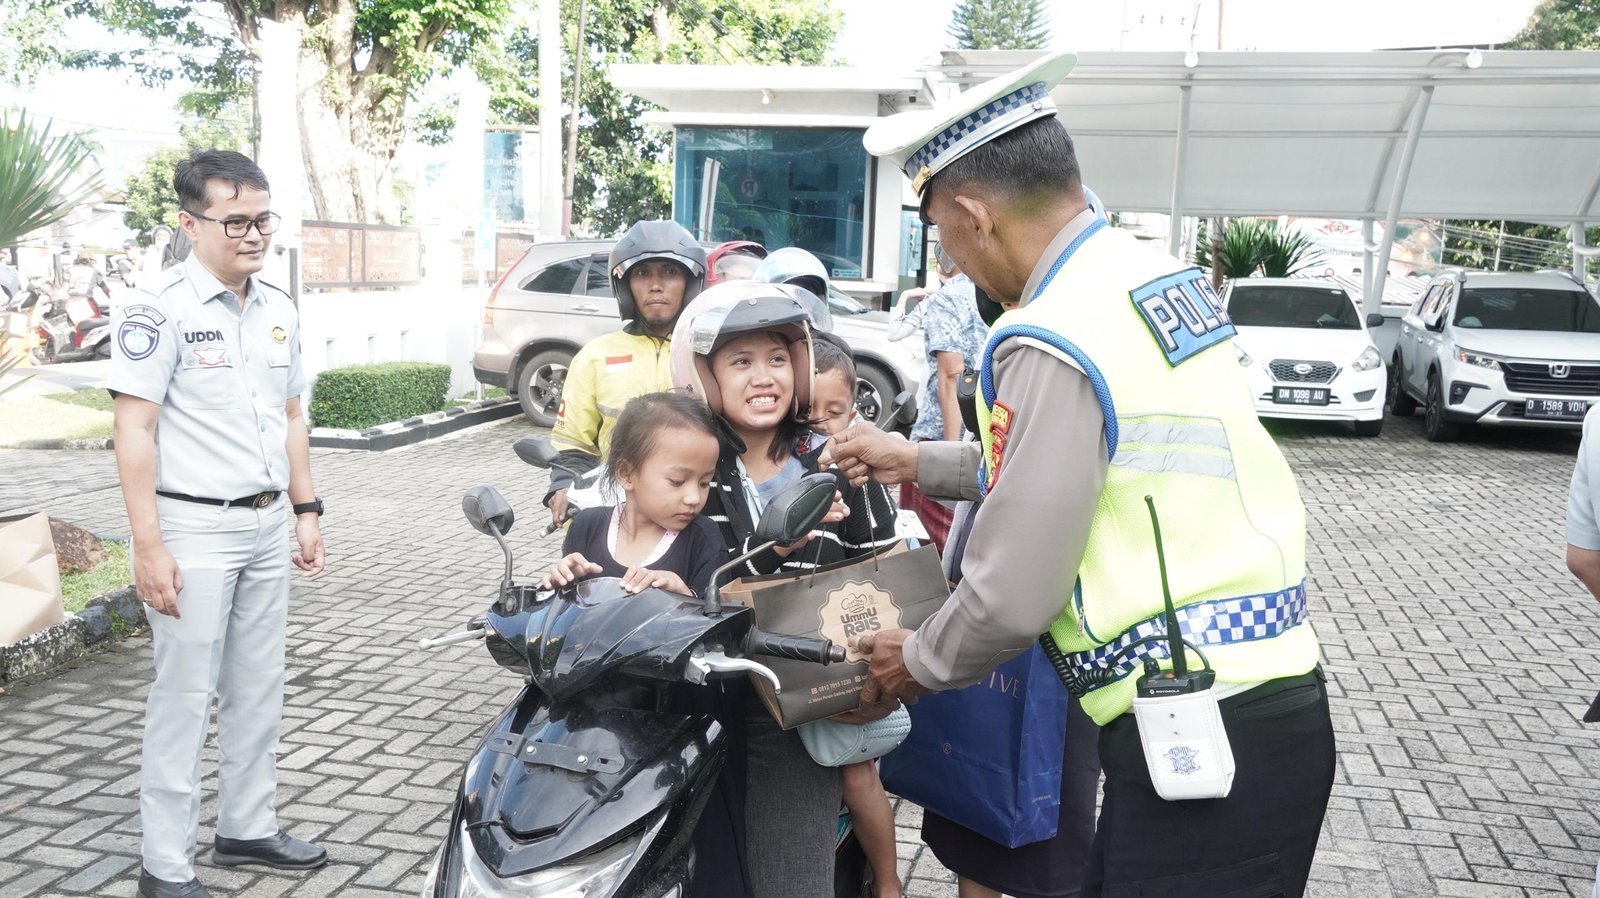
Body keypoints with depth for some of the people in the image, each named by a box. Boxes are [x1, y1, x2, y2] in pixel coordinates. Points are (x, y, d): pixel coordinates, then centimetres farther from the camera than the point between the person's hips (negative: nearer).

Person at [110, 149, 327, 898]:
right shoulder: (160, 306, -13)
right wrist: (148, 547, -20)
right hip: (194, 531, -7)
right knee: (184, 697, 1)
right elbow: (134, 430, -16)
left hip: (268, 527, 7)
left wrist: (306, 510, 13)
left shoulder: (278, 310, 9)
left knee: (257, 690, 15)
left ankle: (247, 827, 30)